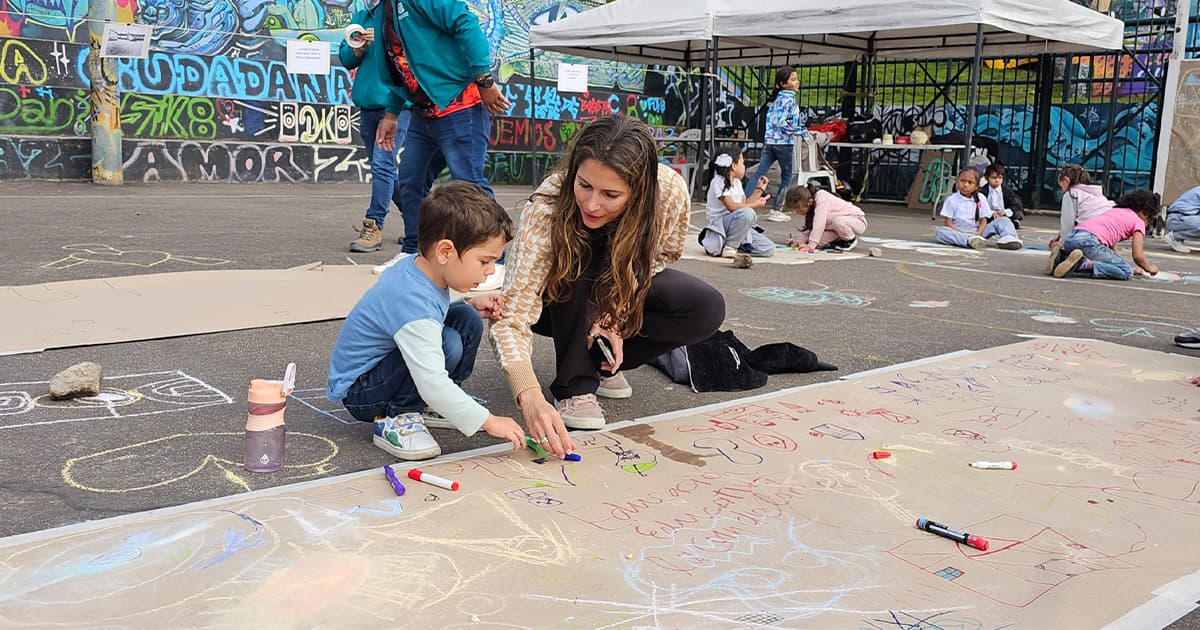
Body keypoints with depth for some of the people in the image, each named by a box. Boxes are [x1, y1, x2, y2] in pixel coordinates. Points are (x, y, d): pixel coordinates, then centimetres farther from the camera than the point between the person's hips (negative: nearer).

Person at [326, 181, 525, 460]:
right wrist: (488, 421, -34)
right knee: (448, 344, -31)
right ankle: (395, 419, -15)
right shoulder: (412, 302, -34)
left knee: (467, 320, -3)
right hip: (358, 391, -9)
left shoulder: (419, 265, -5)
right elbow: (432, 383, -39)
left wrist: (472, 306, 1)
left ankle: (449, 404, 8)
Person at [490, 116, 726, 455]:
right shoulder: (546, 209, -37)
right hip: (557, 298, -3)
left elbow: (659, 257, -8)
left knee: (707, 309, -22)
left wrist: (615, 314, -23)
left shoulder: (671, 192, -30)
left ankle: (597, 361, -3)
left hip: (622, 290, 3)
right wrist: (531, 398, -58)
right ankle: (574, 384, -20)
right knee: (577, 264, -37)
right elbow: (511, 318, -42)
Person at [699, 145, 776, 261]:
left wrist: (759, 189, 19)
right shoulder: (718, 182, -11)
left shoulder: (737, 182, 16)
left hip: (736, 225, 8)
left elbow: (745, 203, 17)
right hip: (720, 224, -8)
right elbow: (732, 207, -19)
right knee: (747, 213, -39)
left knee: (768, 249, -6)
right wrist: (755, 205, -15)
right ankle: (728, 246, -22)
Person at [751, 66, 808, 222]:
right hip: (784, 142, -7)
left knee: (759, 175, 2)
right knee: (787, 176, 6)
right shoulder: (789, 99, -11)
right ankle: (774, 210, 6)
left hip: (769, 141, 7)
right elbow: (782, 123, -18)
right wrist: (802, 133, -12)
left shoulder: (776, 98, 14)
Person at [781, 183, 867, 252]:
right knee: (819, 240, -17)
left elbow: (819, 224, -36)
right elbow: (808, 227, 1)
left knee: (837, 221, -39)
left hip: (858, 221, -7)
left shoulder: (822, 198, -28)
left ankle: (851, 239, -11)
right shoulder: (809, 205, -2)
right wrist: (799, 241, -16)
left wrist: (811, 245, -38)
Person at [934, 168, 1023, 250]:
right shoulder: (951, 200, -5)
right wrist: (964, 234, -21)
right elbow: (948, 224, -8)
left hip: (976, 232, 4)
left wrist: (978, 233, -16)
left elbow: (983, 220, 5)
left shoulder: (981, 199, 6)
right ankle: (969, 240, -55)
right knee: (939, 231, -36)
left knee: (1004, 220, -7)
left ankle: (1007, 238, -38)